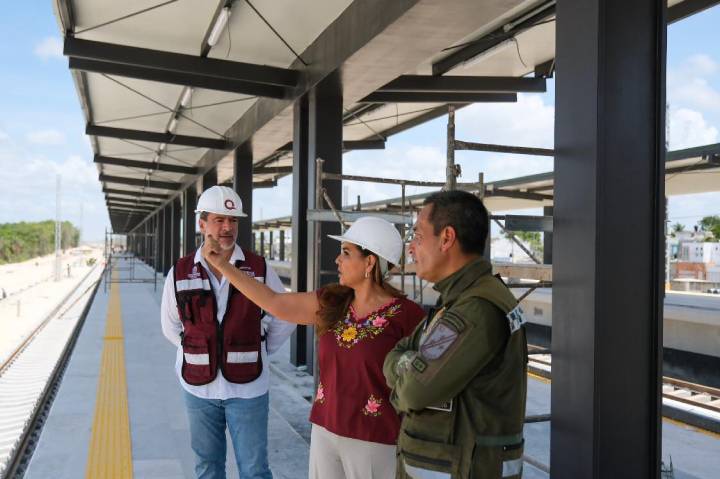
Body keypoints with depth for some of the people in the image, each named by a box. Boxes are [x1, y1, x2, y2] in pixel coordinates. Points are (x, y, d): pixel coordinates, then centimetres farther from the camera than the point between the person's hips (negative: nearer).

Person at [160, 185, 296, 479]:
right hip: (199, 386, 2)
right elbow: (171, 326, 12)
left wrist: (255, 352, 5)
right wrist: (200, 352, 7)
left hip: (247, 387, -1)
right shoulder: (181, 273, -3)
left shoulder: (259, 269, -6)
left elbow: (284, 318, 5)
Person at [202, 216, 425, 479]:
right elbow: (274, 303, 3)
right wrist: (219, 262, 4)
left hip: (374, 441, -5)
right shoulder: (333, 302, 0)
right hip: (327, 431, 6)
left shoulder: (406, 315, -16)